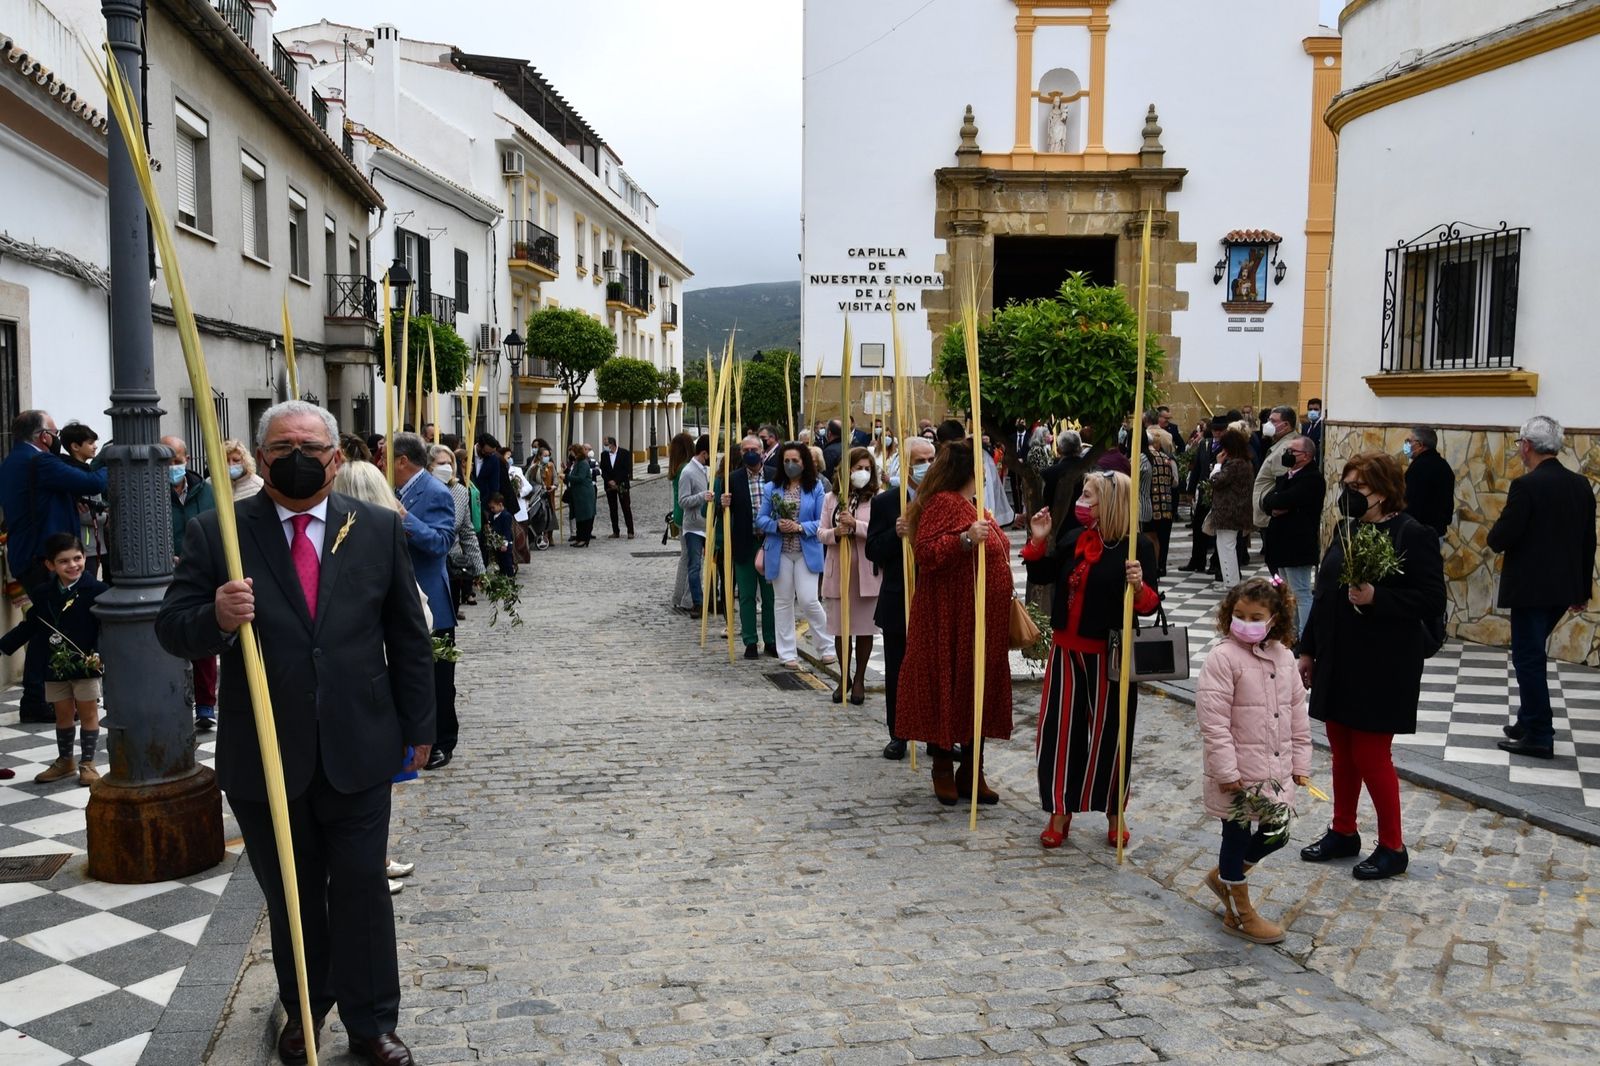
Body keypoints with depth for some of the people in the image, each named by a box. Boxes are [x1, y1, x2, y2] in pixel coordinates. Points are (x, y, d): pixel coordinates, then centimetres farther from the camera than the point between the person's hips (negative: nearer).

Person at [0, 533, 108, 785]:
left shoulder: (97, 591, -12)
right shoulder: (41, 594, 1)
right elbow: (28, 627, 12)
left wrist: (99, 653, -28)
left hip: (87, 664, -4)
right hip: (55, 665, 4)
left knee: (88, 712, 4)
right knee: (63, 713, 14)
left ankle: (87, 763, 17)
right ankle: (65, 761, 29)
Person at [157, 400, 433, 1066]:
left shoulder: (378, 529, 0)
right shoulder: (216, 534, -4)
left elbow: (408, 636, 5)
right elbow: (173, 630, -4)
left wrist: (417, 726, 6)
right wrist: (216, 619, -27)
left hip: (358, 753, 0)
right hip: (263, 755, 0)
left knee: (362, 892, 7)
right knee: (290, 895, 17)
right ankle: (303, 1008, 38)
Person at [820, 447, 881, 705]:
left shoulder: (876, 499, -2)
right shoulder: (831, 498, 8)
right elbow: (821, 533, 8)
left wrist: (855, 524, -22)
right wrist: (835, 533, -13)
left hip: (866, 572, -2)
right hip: (837, 570, 3)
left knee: (864, 627, 5)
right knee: (840, 627, 9)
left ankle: (859, 679, 19)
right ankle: (844, 676, 24)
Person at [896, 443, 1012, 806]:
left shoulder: (969, 505, 16)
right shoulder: (942, 503, -13)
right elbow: (925, 550, -24)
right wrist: (966, 539, -34)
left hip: (982, 622, 9)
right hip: (952, 620, -9)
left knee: (979, 693, 10)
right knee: (950, 690, -1)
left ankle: (972, 772, 17)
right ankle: (943, 771, 11)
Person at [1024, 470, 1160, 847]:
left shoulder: (1137, 547, -10)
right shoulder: (1073, 539, 5)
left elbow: (1150, 605, -10)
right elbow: (1040, 575, 13)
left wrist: (1139, 587, -30)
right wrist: (1038, 540, 0)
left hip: (1110, 656, -4)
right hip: (1067, 650, 4)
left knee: (1109, 732, 6)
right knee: (1061, 730, 6)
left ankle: (1114, 815, 26)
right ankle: (1060, 813, 19)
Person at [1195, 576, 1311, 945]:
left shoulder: (1283, 657, 5)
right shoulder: (1223, 658, -16)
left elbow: (1297, 714, 12)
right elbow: (1213, 720, -18)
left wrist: (1300, 762, 10)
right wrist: (1227, 771, -19)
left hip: (1276, 771, 7)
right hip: (1238, 774, -7)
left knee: (1276, 833, 15)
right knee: (1238, 836, 8)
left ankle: (1223, 875, 39)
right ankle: (1240, 913, 25)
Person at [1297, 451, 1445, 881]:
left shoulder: (1412, 535, -13)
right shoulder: (1348, 531, 11)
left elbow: (1432, 602, -17)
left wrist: (1376, 598, -28)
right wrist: (1308, 650, 16)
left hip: (1381, 669, -7)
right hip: (1337, 664, 8)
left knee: (1370, 755, -1)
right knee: (1342, 751, 16)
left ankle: (1392, 847, 16)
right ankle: (1343, 832, 30)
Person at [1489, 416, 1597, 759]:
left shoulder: (1526, 486, -17)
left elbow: (1499, 540, -19)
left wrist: (1498, 528, 4)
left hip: (1531, 588, -8)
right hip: (1565, 587, 8)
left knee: (1528, 659, 1)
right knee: (1532, 654, 21)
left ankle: (1539, 737, 5)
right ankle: (1528, 721, 27)